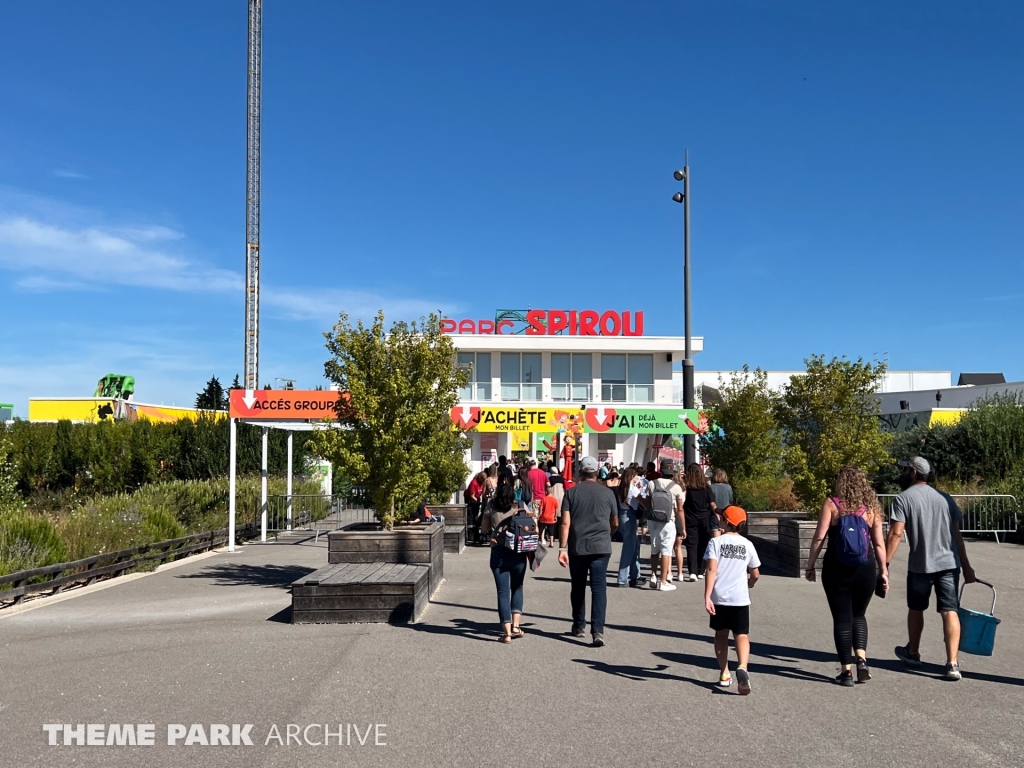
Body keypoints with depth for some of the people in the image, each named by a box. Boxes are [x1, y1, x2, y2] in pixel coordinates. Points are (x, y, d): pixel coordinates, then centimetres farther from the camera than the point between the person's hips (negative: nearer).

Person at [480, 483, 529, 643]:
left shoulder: (491, 507, 2)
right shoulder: (520, 507, 0)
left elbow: (484, 529, 9)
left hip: (498, 553, 0)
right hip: (518, 553, 0)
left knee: (503, 592, 3)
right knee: (517, 588, 18)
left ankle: (507, 633, -1)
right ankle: (515, 626, 9)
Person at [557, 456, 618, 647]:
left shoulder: (571, 492, 1)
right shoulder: (608, 493, 5)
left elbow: (565, 523, -7)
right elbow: (615, 523, 15)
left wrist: (562, 548, -7)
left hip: (577, 547, 0)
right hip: (601, 547, 0)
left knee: (578, 587, 15)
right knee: (599, 588, -1)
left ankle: (579, 626, 27)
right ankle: (598, 630, -12)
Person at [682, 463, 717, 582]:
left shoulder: (686, 488, -6)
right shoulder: (706, 488, -1)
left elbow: (681, 504, -7)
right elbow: (712, 505, -2)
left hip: (691, 521, -2)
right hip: (705, 520, 2)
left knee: (691, 546, -2)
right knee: (703, 546, 12)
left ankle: (692, 572, -16)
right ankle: (700, 572, 18)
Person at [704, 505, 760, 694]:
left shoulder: (716, 542, -3)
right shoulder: (747, 544, 5)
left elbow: (712, 570, -13)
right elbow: (755, 574, 11)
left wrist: (707, 596, -15)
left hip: (719, 597, 0)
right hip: (740, 598, 1)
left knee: (721, 634, 15)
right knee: (742, 635, 1)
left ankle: (724, 675, 22)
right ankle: (742, 668, -25)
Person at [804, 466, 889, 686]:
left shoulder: (832, 504, -5)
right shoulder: (871, 507, 3)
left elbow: (819, 537, -9)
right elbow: (879, 543, 3)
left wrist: (810, 565, -1)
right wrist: (883, 570, 12)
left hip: (836, 569, -2)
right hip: (864, 569, 3)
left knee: (842, 618, 7)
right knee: (858, 615, 22)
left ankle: (847, 671, 8)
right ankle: (861, 658, 5)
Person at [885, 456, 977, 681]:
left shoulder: (903, 499, -4)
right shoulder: (945, 499, 11)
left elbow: (896, 534, -14)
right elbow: (957, 535, 11)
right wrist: (966, 567, 15)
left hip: (920, 565, -3)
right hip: (949, 563, 3)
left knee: (915, 609, 16)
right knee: (950, 611, 1)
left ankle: (913, 653, 34)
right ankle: (952, 663, -8)